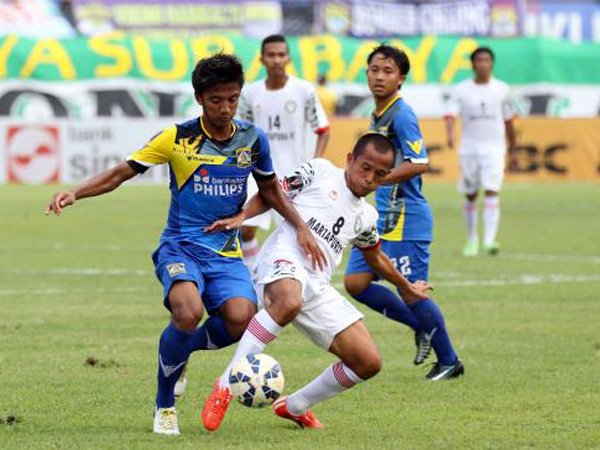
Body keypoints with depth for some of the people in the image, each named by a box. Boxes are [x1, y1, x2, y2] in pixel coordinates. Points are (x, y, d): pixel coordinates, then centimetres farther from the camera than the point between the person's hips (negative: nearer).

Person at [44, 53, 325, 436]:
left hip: (226, 253, 3)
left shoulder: (252, 139, 4)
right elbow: (121, 173, -1)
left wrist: (301, 227, 10)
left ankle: (180, 350, 10)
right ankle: (165, 405, -7)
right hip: (181, 246, -3)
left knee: (241, 319, -26)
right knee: (189, 312, -33)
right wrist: (74, 194, -16)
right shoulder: (178, 138, -5)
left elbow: (269, 189, 22)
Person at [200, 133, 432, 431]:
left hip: (317, 288, 7)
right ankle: (225, 386, -34)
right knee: (290, 302, -44)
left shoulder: (366, 217, 24)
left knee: (368, 363, -1)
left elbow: (374, 256, 42)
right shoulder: (320, 171, 10)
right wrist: (242, 216, -6)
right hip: (284, 262, -7)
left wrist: (405, 287, 53)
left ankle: (294, 407, 19)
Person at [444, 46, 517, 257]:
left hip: (494, 148, -1)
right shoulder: (461, 90, 0)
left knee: (492, 192, -16)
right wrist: (450, 135, -33)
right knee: (470, 196, 9)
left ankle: (490, 240, -24)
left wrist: (513, 148, 18)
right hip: (469, 149, 1)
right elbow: (451, 114, -13)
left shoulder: (502, 89, 4)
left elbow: (508, 121, 14)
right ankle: (471, 239, 25)